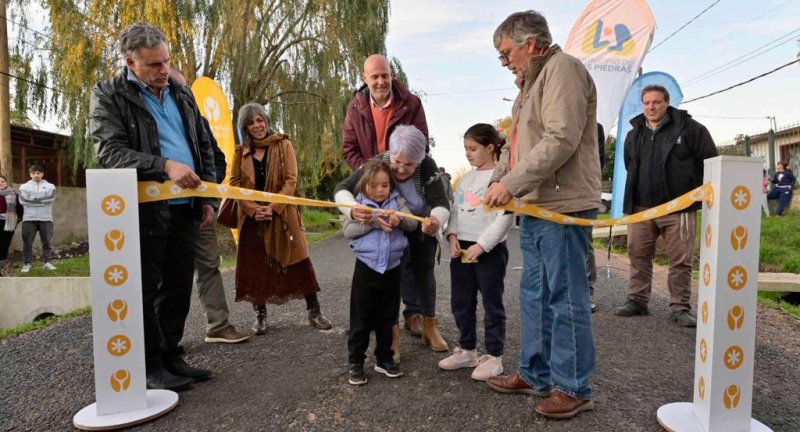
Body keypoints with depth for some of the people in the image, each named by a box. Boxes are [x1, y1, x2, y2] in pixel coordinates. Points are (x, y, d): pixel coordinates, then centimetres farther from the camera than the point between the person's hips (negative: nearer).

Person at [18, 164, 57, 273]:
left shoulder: (50, 186, 10)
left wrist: (34, 200, -10)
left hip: (46, 218, 0)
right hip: (29, 218, 0)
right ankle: (27, 263, 5)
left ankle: (47, 262, 12)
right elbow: (22, 200, -7)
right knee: (27, 242, -1)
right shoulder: (24, 187, 10)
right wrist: (42, 201, -11)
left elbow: (50, 198, -10)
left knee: (47, 241, 2)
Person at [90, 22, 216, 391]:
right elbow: (110, 152, -15)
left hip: (184, 207, 6)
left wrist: (207, 197, 12)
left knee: (179, 288, 11)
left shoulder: (181, 94, 14)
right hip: (143, 208, -6)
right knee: (145, 291, 3)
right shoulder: (108, 95, -3)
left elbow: (204, 146, 18)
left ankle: (171, 358, 24)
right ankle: (151, 367, 15)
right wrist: (164, 166, -29)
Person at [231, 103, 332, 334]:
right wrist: (253, 209, -13)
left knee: (298, 261, -2)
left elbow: (291, 180, -5)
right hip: (252, 217, 2)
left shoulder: (283, 145, 2)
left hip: (282, 215, -2)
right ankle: (260, 315, 16)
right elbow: (235, 184, 3)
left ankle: (314, 311, 7)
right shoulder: (240, 152, 9)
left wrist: (273, 207, -16)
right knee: (254, 265, 4)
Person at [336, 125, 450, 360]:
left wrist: (436, 221, -58)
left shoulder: (427, 166, -31)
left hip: (422, 229, 2)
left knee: (424, 272, 14)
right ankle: (391, 335, 9)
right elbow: (342, 189, -33)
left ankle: (430, 327, 32)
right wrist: (353, 211, -55)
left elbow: (441, 202, -34)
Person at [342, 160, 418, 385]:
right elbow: (348, 230, -13)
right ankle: (355, 363, 18)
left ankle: (384, 359, 29)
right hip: (366, 268, -2)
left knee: (387, 319, 15)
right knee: (361, 320, 5)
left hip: (392, 268, 3)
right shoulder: (358, 204, -3)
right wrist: (371, 222, -24)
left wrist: (399, 220, -25)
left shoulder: (397, 201, 4)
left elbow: (413, 223, -5)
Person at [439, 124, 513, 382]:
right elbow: (454, 210, 13)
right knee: (461, 304, 14)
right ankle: (467, 351, 29)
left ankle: (494, 357, 15)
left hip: (489, 250, -7)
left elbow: (505, 217, -17)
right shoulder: (465, 178, 14)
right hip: (461, 249, 8)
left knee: (492, 305, 4)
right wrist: (452, 236, -3)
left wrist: (481, 245, -20)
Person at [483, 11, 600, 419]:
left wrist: (511, 183, -19)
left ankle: (574, 388, 13)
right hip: (534, 206, 10)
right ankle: (535, 374, 28)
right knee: (534, 295, 15)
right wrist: (498, 180, 4)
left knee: (564, 298, -1)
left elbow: (561, 140, -21)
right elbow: (515, 144, 21)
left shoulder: (562, 68, -9)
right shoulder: (530, 83, 21)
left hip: (562, 206, -10)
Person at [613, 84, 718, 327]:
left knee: (681, 261, 0)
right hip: (640, 208, 4)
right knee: (638, 256, 8)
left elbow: (711, 162, 2)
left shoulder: (689, 128, 0)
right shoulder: (634, 134, 14)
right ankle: (637, 301, 18)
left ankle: (680, 308, 10)